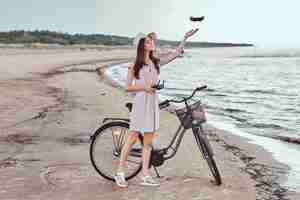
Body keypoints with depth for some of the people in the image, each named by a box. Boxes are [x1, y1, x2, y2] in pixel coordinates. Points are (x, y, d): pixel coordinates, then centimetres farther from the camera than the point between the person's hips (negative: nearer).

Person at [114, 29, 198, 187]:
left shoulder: (156, 62, 10)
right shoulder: (134, 65, -2)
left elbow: (175, 54, 12)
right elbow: (127, 87, -3)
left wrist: (185, 38, 7)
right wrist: (144, 87, -15)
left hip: (153, 103, 5)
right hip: (140, 102, -5)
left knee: (148, 141, 6)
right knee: (133, 137, -4)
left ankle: (145, 176, 12)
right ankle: (120, 173, 8)